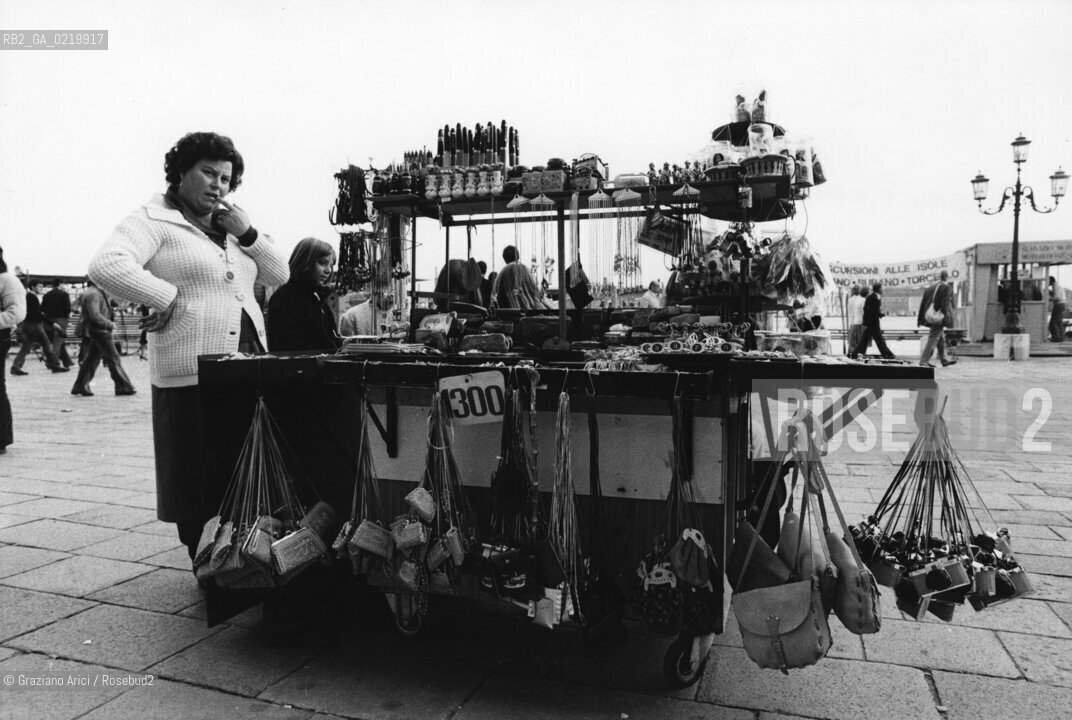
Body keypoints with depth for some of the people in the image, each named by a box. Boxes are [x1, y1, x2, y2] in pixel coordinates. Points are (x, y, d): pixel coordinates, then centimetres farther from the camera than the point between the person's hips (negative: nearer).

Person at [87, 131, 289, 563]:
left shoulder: (229, 227, 20)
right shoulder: (153, 221, -2)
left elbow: (280, 276, 16)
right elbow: (105, 266, -19)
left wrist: (247, 234, 3)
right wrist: (168, 296, -16)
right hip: (194, 377, -7)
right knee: (200, 484, 1)